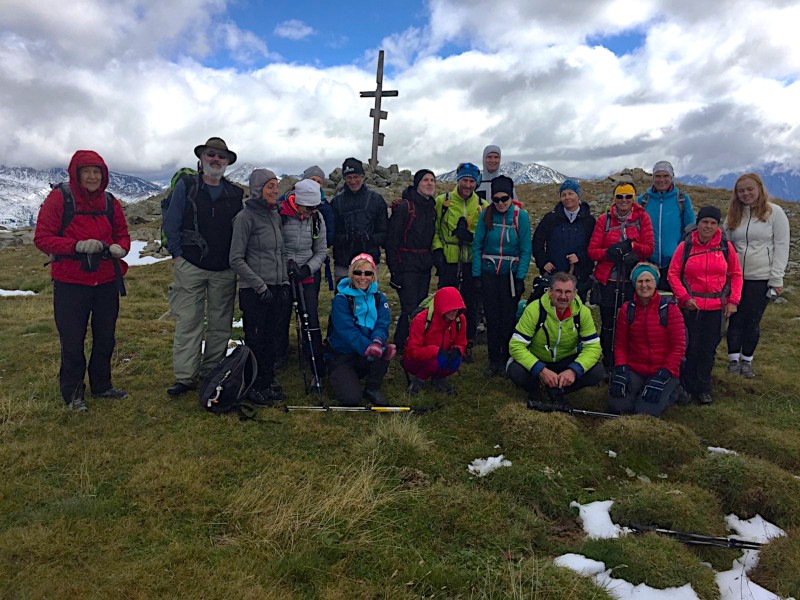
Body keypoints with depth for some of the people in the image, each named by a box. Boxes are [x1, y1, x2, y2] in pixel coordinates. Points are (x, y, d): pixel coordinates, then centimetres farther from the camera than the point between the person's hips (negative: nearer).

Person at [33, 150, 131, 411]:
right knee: (72, 341, 4)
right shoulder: (59, 198, -7)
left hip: (107, 282, 5)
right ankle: (73, 393, 21)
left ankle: (101, 385, 32)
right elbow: (42, 238, -10)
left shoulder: (110, 202, 7)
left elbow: (123, 234, 13)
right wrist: (77, 246, -25)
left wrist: (119, 247, -11)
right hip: (70, 283, -4)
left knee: (105, 338, 15)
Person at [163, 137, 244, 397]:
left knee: (220, 324, 7)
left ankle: (212, 373, 19)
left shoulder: (236, 194, 10)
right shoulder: (185, 187, 4)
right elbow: (171, 224, 3)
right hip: (190, 266, -2)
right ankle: (185, 376, 3)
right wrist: (178, 254, -4)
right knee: (188, 323, -5)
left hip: (224, 270, 3)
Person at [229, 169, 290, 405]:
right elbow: (236, 259, -12)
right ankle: (254, 386, 17)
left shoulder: (276, 216, 11)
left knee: (271, 337, 13)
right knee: (255, 339, 3)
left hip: (276, 289, 6)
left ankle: (268, 381, 26)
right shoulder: (245, 217, -10)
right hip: (253, 291, -6)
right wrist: (261, 286, -14)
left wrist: (285, 283, 9)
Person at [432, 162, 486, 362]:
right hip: (448, 262, -1)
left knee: (470, 305, 8)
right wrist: (437, 249, -7)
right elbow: (434, 229, 5)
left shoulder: (482, 206, 5)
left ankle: (468, 346, 21)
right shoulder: (442, 201, 2)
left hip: (472, 263, 2)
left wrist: (471, 235, -10)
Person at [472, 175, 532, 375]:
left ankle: (506, 360, 20)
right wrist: (476, 274, -4)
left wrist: (520, 277, -10)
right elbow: (477, 245, 0)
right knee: (492, 319, 7)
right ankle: (493, 360, 20)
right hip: (489, 274, 2)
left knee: (508, 319, 4)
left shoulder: (521, 216, -7)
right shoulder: (486, 215, -3)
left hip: (510, 274, -1)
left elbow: (526, 250, -5)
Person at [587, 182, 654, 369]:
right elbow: (592, 250, 1)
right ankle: (608, 366, 17)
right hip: (608, 279, 1)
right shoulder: (604, 219, 5)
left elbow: (649, 248, 0)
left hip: (632, 279, 0)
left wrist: (631, 245, -18)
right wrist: (608, 252, -18)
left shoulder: (642, 218, 5)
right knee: (608, 324, 5)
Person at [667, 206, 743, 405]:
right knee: (691, 347, 3)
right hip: (691, 306, -1)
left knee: (708, 349, 6)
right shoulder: (685, 246, -3)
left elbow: (736, 275, 9)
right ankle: (688, 387, 17)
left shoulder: (726, 247, 1)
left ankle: (703, 388, 18)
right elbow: (673, 274, 0)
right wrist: (684, 297, -8)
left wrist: (733, 300, 1)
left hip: (716, 307, 1)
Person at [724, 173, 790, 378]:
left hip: (761, 278, -2)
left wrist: (776, 278, -8)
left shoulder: (774, 212, -2)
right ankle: (733, 359, 16)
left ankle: (747, 360, 20)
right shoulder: (734, 215, 8)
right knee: (735, 319, 4)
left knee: (752, 320, 6)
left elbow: (781, 246, -4)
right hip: (735, 276, 3)